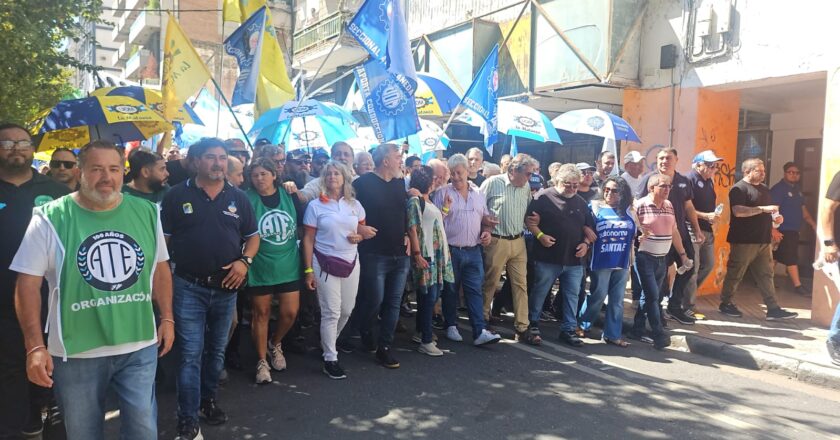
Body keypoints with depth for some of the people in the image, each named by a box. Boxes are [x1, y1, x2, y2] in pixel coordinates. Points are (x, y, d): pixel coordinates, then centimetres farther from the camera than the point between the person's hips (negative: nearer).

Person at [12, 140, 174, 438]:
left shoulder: (147, 213, 2)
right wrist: (35, 345, -13)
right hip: (76, 353, -1)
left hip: (140, 347, 2)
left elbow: (160, 267, 11)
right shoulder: (51, 219, -8)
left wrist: (167, 317, 7)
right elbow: (28, 282, -7)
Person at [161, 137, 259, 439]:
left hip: (226, 287, 4)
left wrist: (245, 260, -8)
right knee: (191, 354, -2)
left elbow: (253, 235, 11)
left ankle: (208, 400, 36)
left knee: (217, 350, 17)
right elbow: (162, 238, -2)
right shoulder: (177, 195, -3)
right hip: (189, 287, -3)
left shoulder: (238, 198, 5)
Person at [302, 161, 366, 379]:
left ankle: (328, 343, 35)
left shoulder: (355, 204, 7)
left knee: (347, 310, 8)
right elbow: (308, 240, -4)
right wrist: (308, 270, -9)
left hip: (351, 263, 4)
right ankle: (330, 360, 8)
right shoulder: (315, 205, -4)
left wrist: (359, 236, -8)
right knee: (331, 312, -3)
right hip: (325, 264, -4)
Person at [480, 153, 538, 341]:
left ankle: (522, 326, 11)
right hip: (496, 241, -5)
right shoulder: (492, 183, -7)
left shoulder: (526, 188, 9)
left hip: (518, 241, 5)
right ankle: (482, 318, 24)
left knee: (521, 284, 4)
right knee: (490, 283, 7)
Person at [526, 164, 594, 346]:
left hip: (574, 260, 5)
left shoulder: (581, 202, 13)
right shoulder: (544, 196, -4)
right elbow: (530, 220, -6)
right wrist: (540, 235, -19)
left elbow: (589, 227, 18)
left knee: (572, 296, 9)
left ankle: (568, 329, 20)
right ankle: (533, 326, 18)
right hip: (547, 258, -4)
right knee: (539, 293, 5)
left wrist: (586, 243, 2)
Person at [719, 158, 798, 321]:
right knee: (735, 274, 2)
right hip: (744, 241, -8)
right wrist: (763, 209, -23)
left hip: (763, 240, 8)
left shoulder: (764, 189, 17)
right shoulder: (739, 188, -10)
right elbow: (738, 211, -24)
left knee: (765, 275, 8)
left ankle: (773, 308, 10)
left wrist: (774, 218, 7)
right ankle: (726, 304, 14)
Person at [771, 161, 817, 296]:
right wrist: (774, 229, -25)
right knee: (791, 258, -6)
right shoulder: (778, 189, -13)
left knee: (776, 256, 13)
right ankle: (798, 285, -1)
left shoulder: (797, 189, 14)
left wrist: (813, 224, 15)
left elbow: (803, 209, 21)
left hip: (794, 230, 8)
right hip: (783, 230, -8)